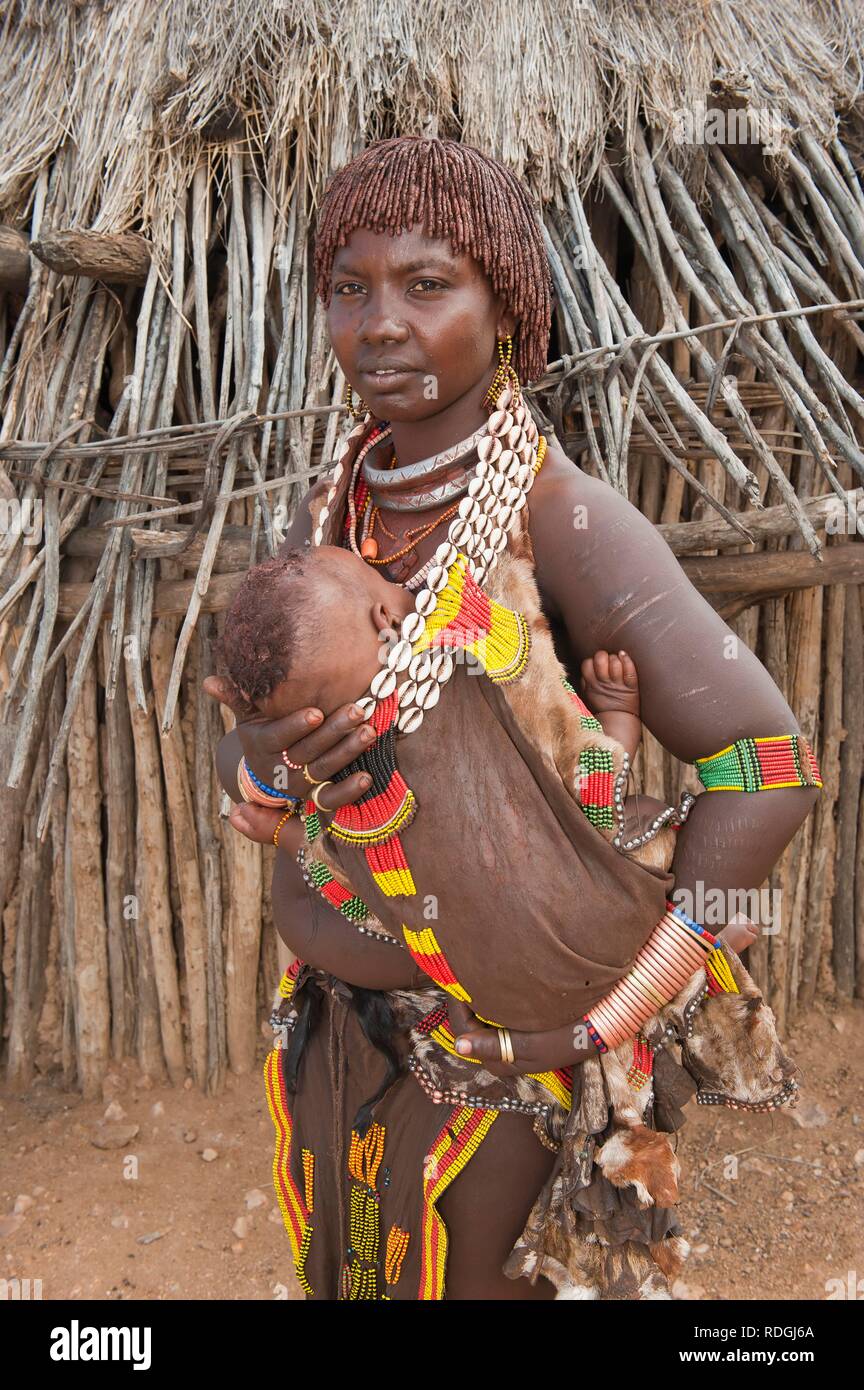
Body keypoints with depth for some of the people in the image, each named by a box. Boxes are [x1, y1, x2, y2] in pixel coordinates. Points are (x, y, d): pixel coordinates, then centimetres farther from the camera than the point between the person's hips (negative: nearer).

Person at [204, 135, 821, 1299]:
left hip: (498, 1044, -6)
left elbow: (767, 766, -22)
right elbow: (238, 757, 1)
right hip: (344, 1028, 6)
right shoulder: (334, 512, 0)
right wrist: (271, 763, -23)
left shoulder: (564, 516, -20)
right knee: (355, 1270, 25)